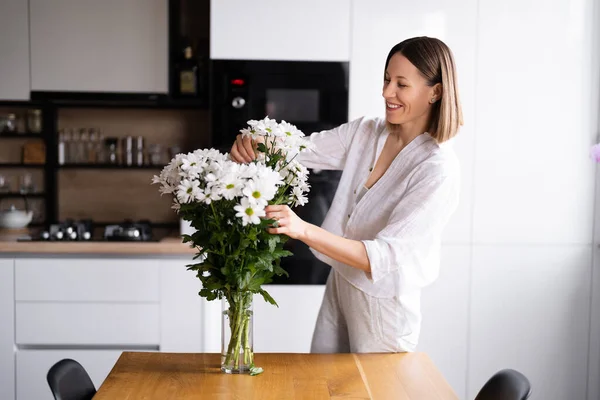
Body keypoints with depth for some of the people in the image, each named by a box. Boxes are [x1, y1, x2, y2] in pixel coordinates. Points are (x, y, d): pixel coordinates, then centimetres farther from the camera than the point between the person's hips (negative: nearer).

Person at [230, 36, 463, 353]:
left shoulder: (439, 169, -23)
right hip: (339, 287, 6)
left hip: (383, 306, -6)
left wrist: (304, 230, -42)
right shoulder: (365, 133, -3)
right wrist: (251, 144, -27)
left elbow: (387, 257, -31)